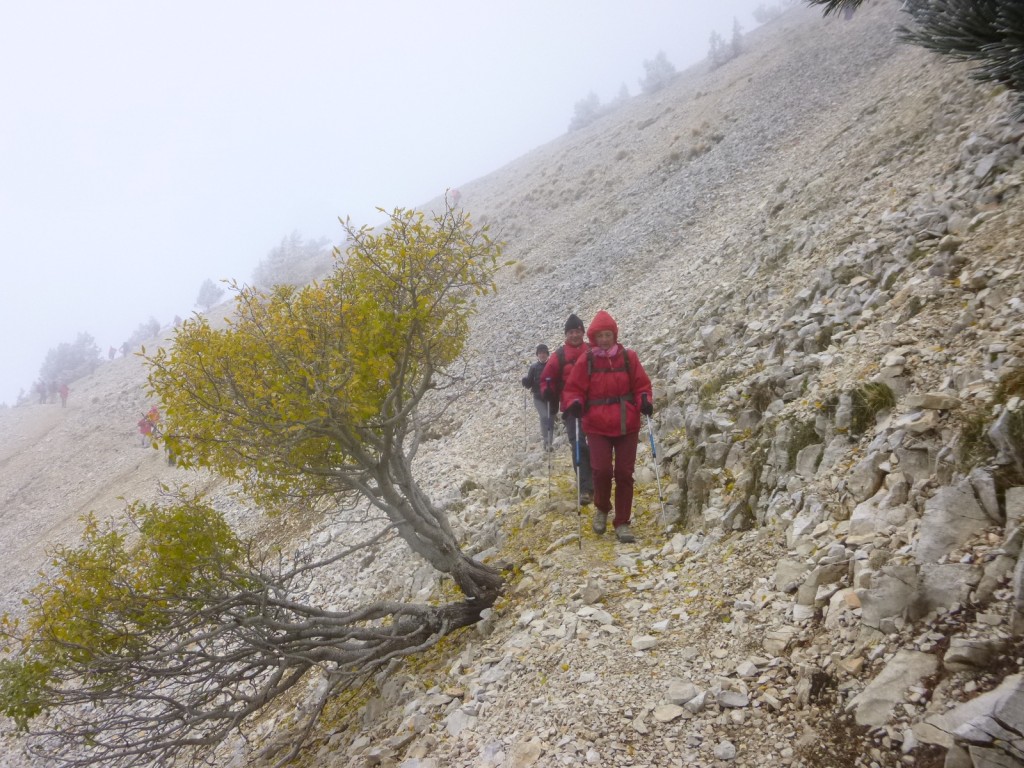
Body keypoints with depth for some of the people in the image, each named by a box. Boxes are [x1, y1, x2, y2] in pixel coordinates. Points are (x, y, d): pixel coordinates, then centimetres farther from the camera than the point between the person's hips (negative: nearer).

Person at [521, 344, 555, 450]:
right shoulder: (534, 367, 0)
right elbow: (529, 384, 1)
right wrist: (525, 380, -21)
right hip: (539, 398, 0)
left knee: (551, 420, 7)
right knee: (544, 416, -21)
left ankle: (549, 443, 22)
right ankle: (546, 440, -10)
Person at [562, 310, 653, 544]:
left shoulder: (628, 357, 2)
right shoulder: (585, 361, -1)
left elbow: (641, 384, 7)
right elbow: (573, 389, 3)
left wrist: (644, 401, -12)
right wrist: (574, 404, -17)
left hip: (627, 426, 1)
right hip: (597, 427, -1)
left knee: (624, 473, 3)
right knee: (602, 470, -14)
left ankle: (622, 523, 16)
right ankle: (602, 509, 17)